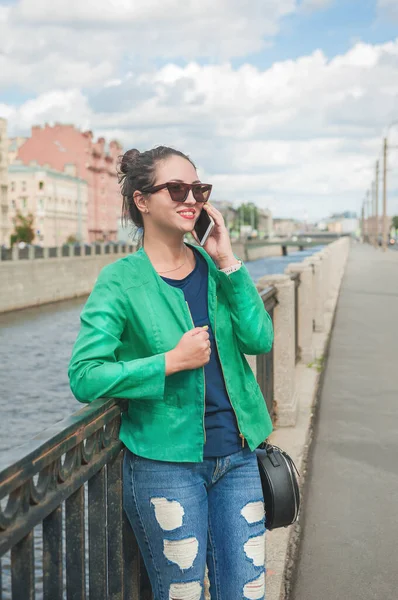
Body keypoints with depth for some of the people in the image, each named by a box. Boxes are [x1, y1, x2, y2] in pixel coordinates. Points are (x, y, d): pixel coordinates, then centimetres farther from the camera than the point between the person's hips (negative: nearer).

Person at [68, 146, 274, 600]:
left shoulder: (215, 268, 5)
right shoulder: (121, 281, -9)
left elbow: (260, 340, -5)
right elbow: (84, 376, -14)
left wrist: (228, 264, -10)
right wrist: (172, 362, -19)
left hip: (236, 455, 5)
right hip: (165, 464, -4)